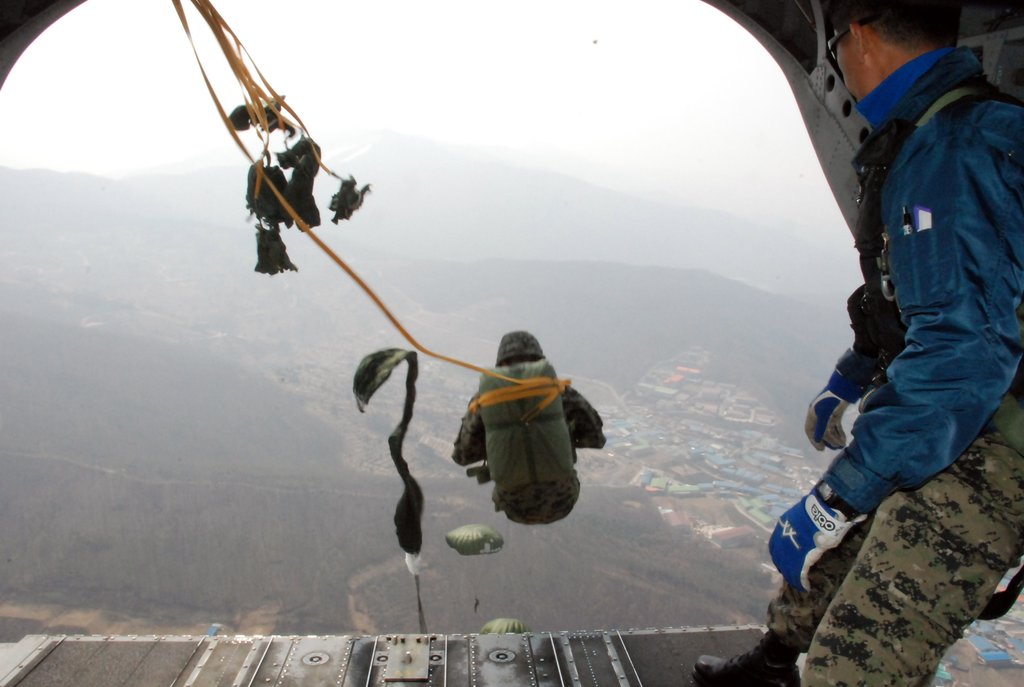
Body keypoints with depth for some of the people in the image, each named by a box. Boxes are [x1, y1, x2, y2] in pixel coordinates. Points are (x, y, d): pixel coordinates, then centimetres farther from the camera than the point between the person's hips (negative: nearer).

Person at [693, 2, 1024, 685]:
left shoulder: (952, 151, -25)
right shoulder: (935, 135, 8)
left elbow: (963, 350, -33)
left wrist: (833, 500, -28)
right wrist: (846, 382, 29)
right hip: (955, 423, 10)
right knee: (828, 548, 26)